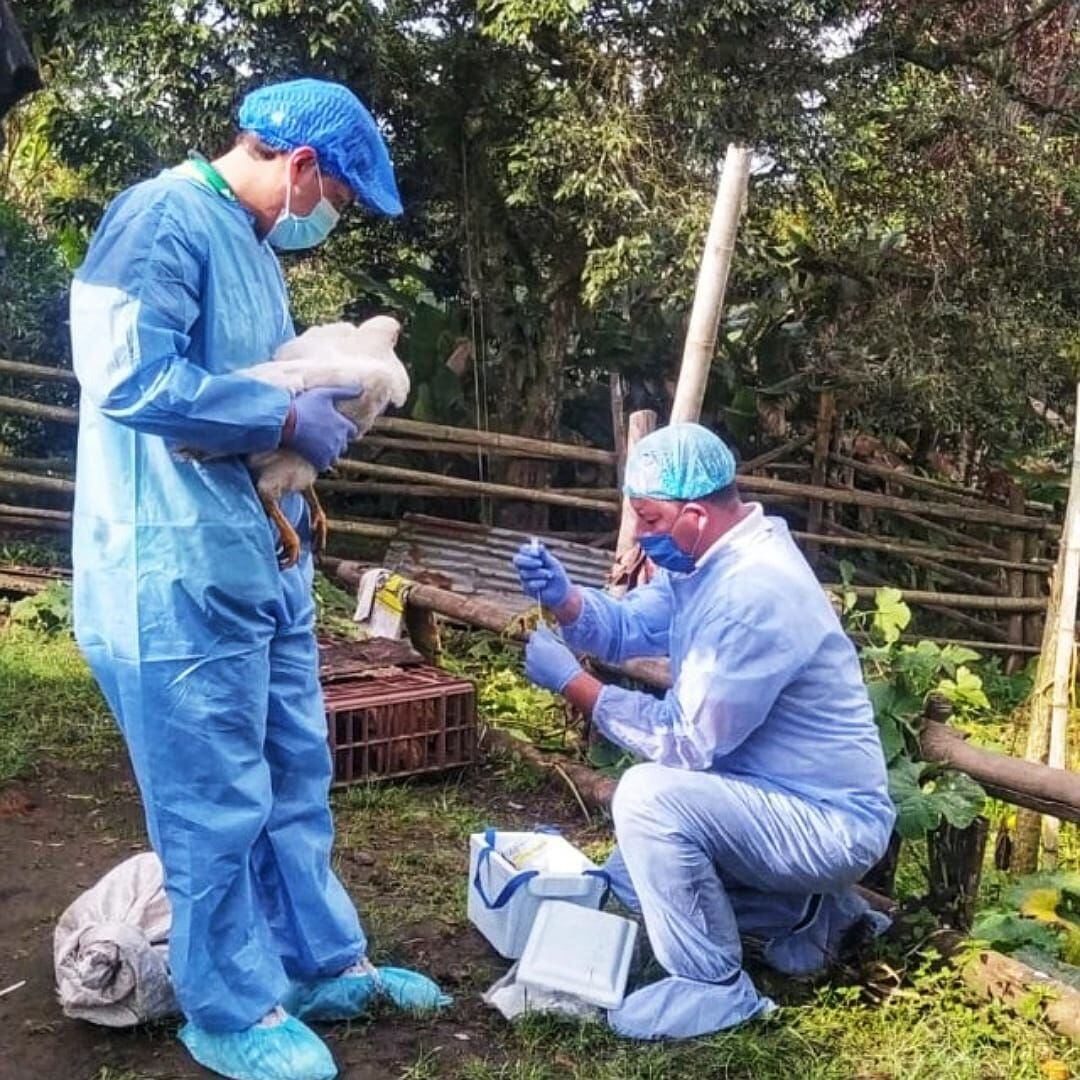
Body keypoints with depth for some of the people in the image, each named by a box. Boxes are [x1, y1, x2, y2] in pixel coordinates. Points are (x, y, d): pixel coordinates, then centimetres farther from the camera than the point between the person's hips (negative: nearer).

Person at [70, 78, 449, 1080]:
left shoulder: (251, 242, 16)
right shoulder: (160, 220, -14)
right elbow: (129, 377, -26)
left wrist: (332, 382, 8)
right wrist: (288, 415, -18)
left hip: (262, 557, 10)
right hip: (177, 569, -10)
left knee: (294, 777, 17)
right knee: (216, 800, 2)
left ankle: (322, 963, 33)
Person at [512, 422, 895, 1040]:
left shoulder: (753, 592, -29)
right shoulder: (711, 557, 3)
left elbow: (686, 743, -27)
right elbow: (629, 628, 6)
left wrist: (571, 681, -21)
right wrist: (564, 597, -14)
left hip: (831, 822, -10)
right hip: (781, 801, 11)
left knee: (650, 796, -29)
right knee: (632, 878, 18)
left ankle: (713, 987, -11)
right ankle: (811, 914, 21)